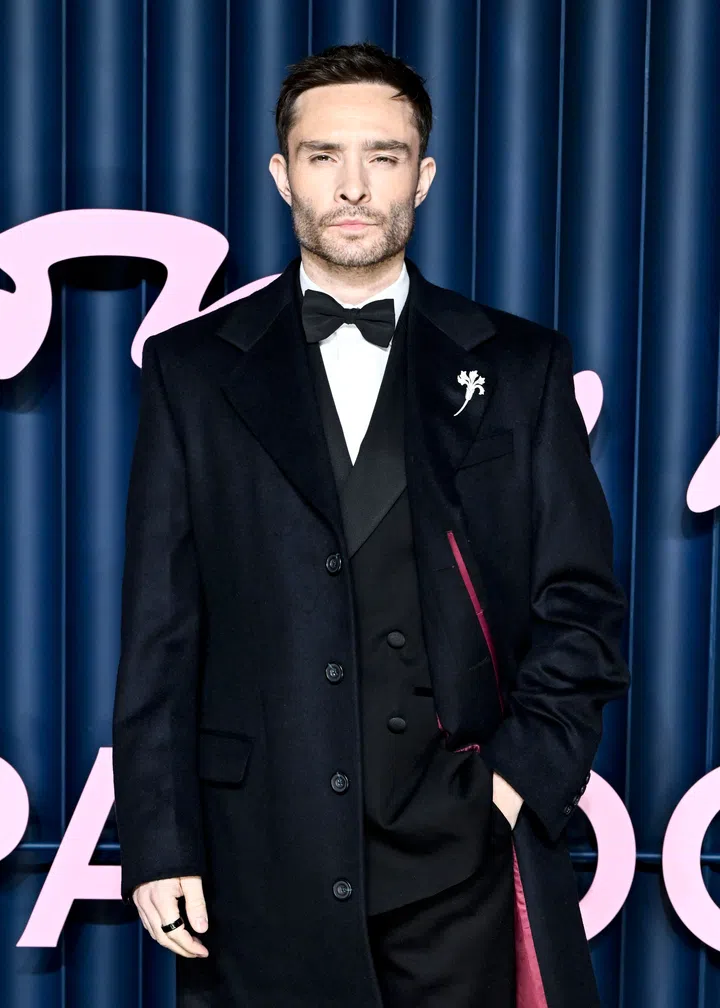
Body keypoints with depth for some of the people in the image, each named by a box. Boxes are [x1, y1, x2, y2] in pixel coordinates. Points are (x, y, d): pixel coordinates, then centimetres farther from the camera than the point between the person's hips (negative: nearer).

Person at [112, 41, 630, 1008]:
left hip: (462, 851, 1)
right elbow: (161, 626, 2)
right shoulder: (194, 367, 6)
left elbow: (583, 603, 5)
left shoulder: (520, 365, 7)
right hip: (264, 858, 0)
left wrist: (521, 774, -7)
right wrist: (159, 845, -3)